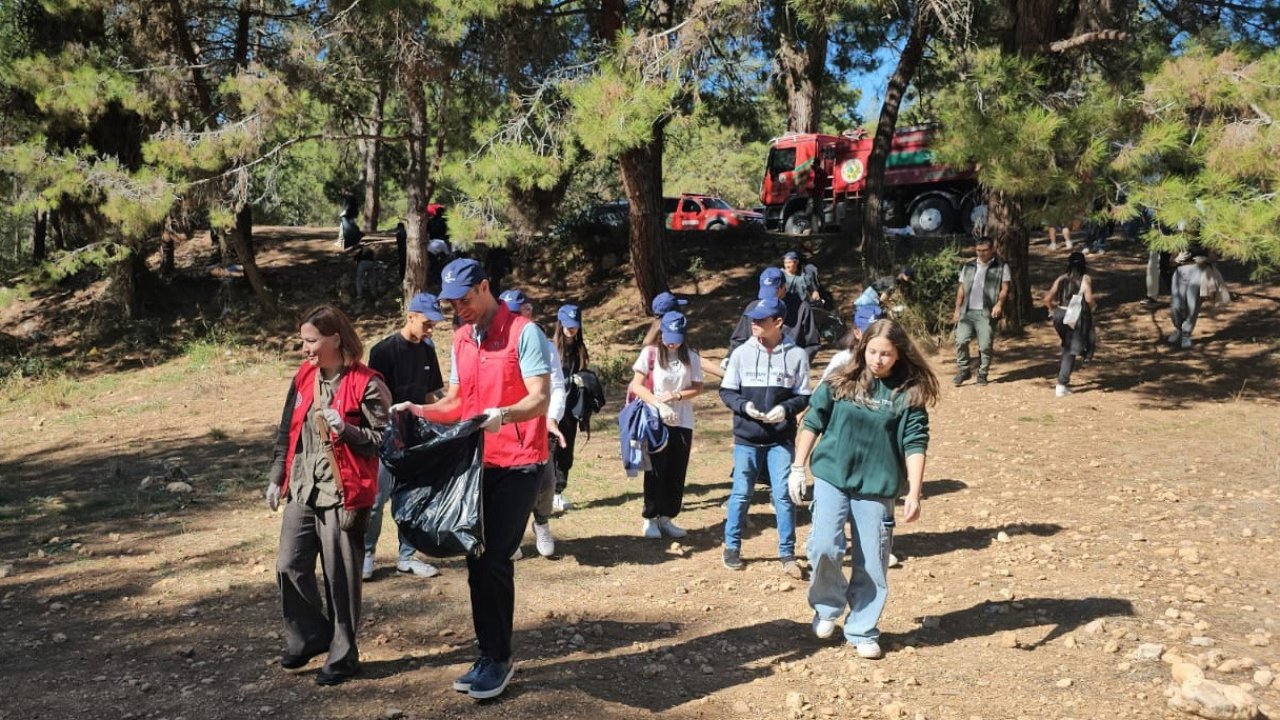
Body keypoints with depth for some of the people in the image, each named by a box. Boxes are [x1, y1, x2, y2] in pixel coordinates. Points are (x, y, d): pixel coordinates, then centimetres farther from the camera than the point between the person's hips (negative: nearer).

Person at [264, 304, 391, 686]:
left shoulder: (366, 383, -12)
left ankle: (342, 656, 19)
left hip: (343, 493, -6)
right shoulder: (304, 377, 8)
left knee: (340, 577, 3)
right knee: (290, 567, 8)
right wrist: (277, 478, 15)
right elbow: (287, 430, 15)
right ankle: (308, 638, 30)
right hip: (302, 490, 6)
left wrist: (346, 429, -25)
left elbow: (384, 439, -10)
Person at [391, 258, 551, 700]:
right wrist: (418, 411, -2)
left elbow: (541, 399, -19)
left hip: (518, 464, -7)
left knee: (489, 561, -9)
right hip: (477, 463, 7)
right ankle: (492, 657, 22)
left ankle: (496, 659, 7)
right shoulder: (460, 340, 12)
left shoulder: (523, 333, -11)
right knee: (482, 562, 10)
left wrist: (504, 413, -37)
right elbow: (456, 403, 16)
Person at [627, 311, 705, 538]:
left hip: (682, 423, 3)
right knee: (656, 471, 1)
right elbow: (637, 385, -6)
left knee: (677, 473, 6)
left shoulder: (691, 356, 4)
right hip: (656, 422, -3)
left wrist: (675, 396, -13)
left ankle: (666, 518, 18)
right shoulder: (650, 352, -4)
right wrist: (659, 404, -19)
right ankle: (650, 519, 13)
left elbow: (698, 388, 5)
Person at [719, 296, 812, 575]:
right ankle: (732, 547, 24)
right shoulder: (742, 353, 1)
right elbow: (726, 392, 5)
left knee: (784, 494, -1)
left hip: (782, 439, -1)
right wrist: (744, 406, -14)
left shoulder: (796, 355, -2)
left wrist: (785, 409, -16)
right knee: (741, 494, 8)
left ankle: (787, 554, 12)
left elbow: (803, 396, 3)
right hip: (746, 438, 1)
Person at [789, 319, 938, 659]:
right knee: (824, 547, -14)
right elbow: (812, 423, 6)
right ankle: (828, 607, 15)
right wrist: (798, 468, 4)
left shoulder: (909, 392, -4)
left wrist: (914, 493, -12)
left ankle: (862, 631, 25)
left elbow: (915, 445, -6)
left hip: (877, 487, 0)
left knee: (871, 563, 6)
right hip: (831, 478, 0)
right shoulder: (840, 382, -1)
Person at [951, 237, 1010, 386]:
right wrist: (957, 309, 11)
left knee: (985, 345, -4)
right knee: (961, 341, -7)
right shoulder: (968, 267, 16)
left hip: (987, 313, -3)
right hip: (967, 312, 3)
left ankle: (982, 374, 9)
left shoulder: (1001, 267, 5)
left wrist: (999, 303, -18)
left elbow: (1005, 288, -1)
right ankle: (963, 370, 8)